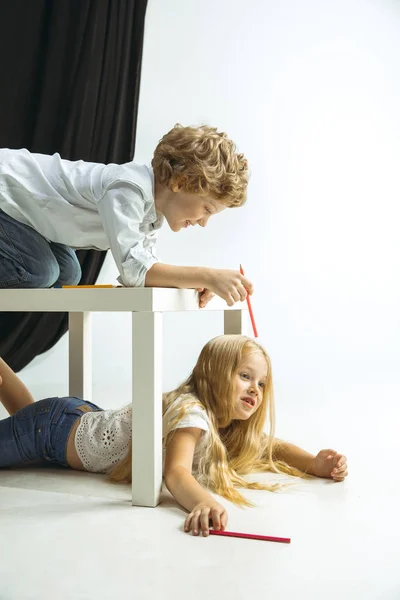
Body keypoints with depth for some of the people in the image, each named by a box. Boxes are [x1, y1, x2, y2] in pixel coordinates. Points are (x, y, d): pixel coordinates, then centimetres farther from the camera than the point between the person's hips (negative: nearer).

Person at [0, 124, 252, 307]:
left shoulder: (153, 209, -5)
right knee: (39, 272, -21)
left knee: (67, 274, 7)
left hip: (23, 202, 9)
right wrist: (206, 276, -41)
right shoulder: (128, 189, -34)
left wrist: (194, 283, -22)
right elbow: (133, 269, -41)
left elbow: (146, 267, -5)